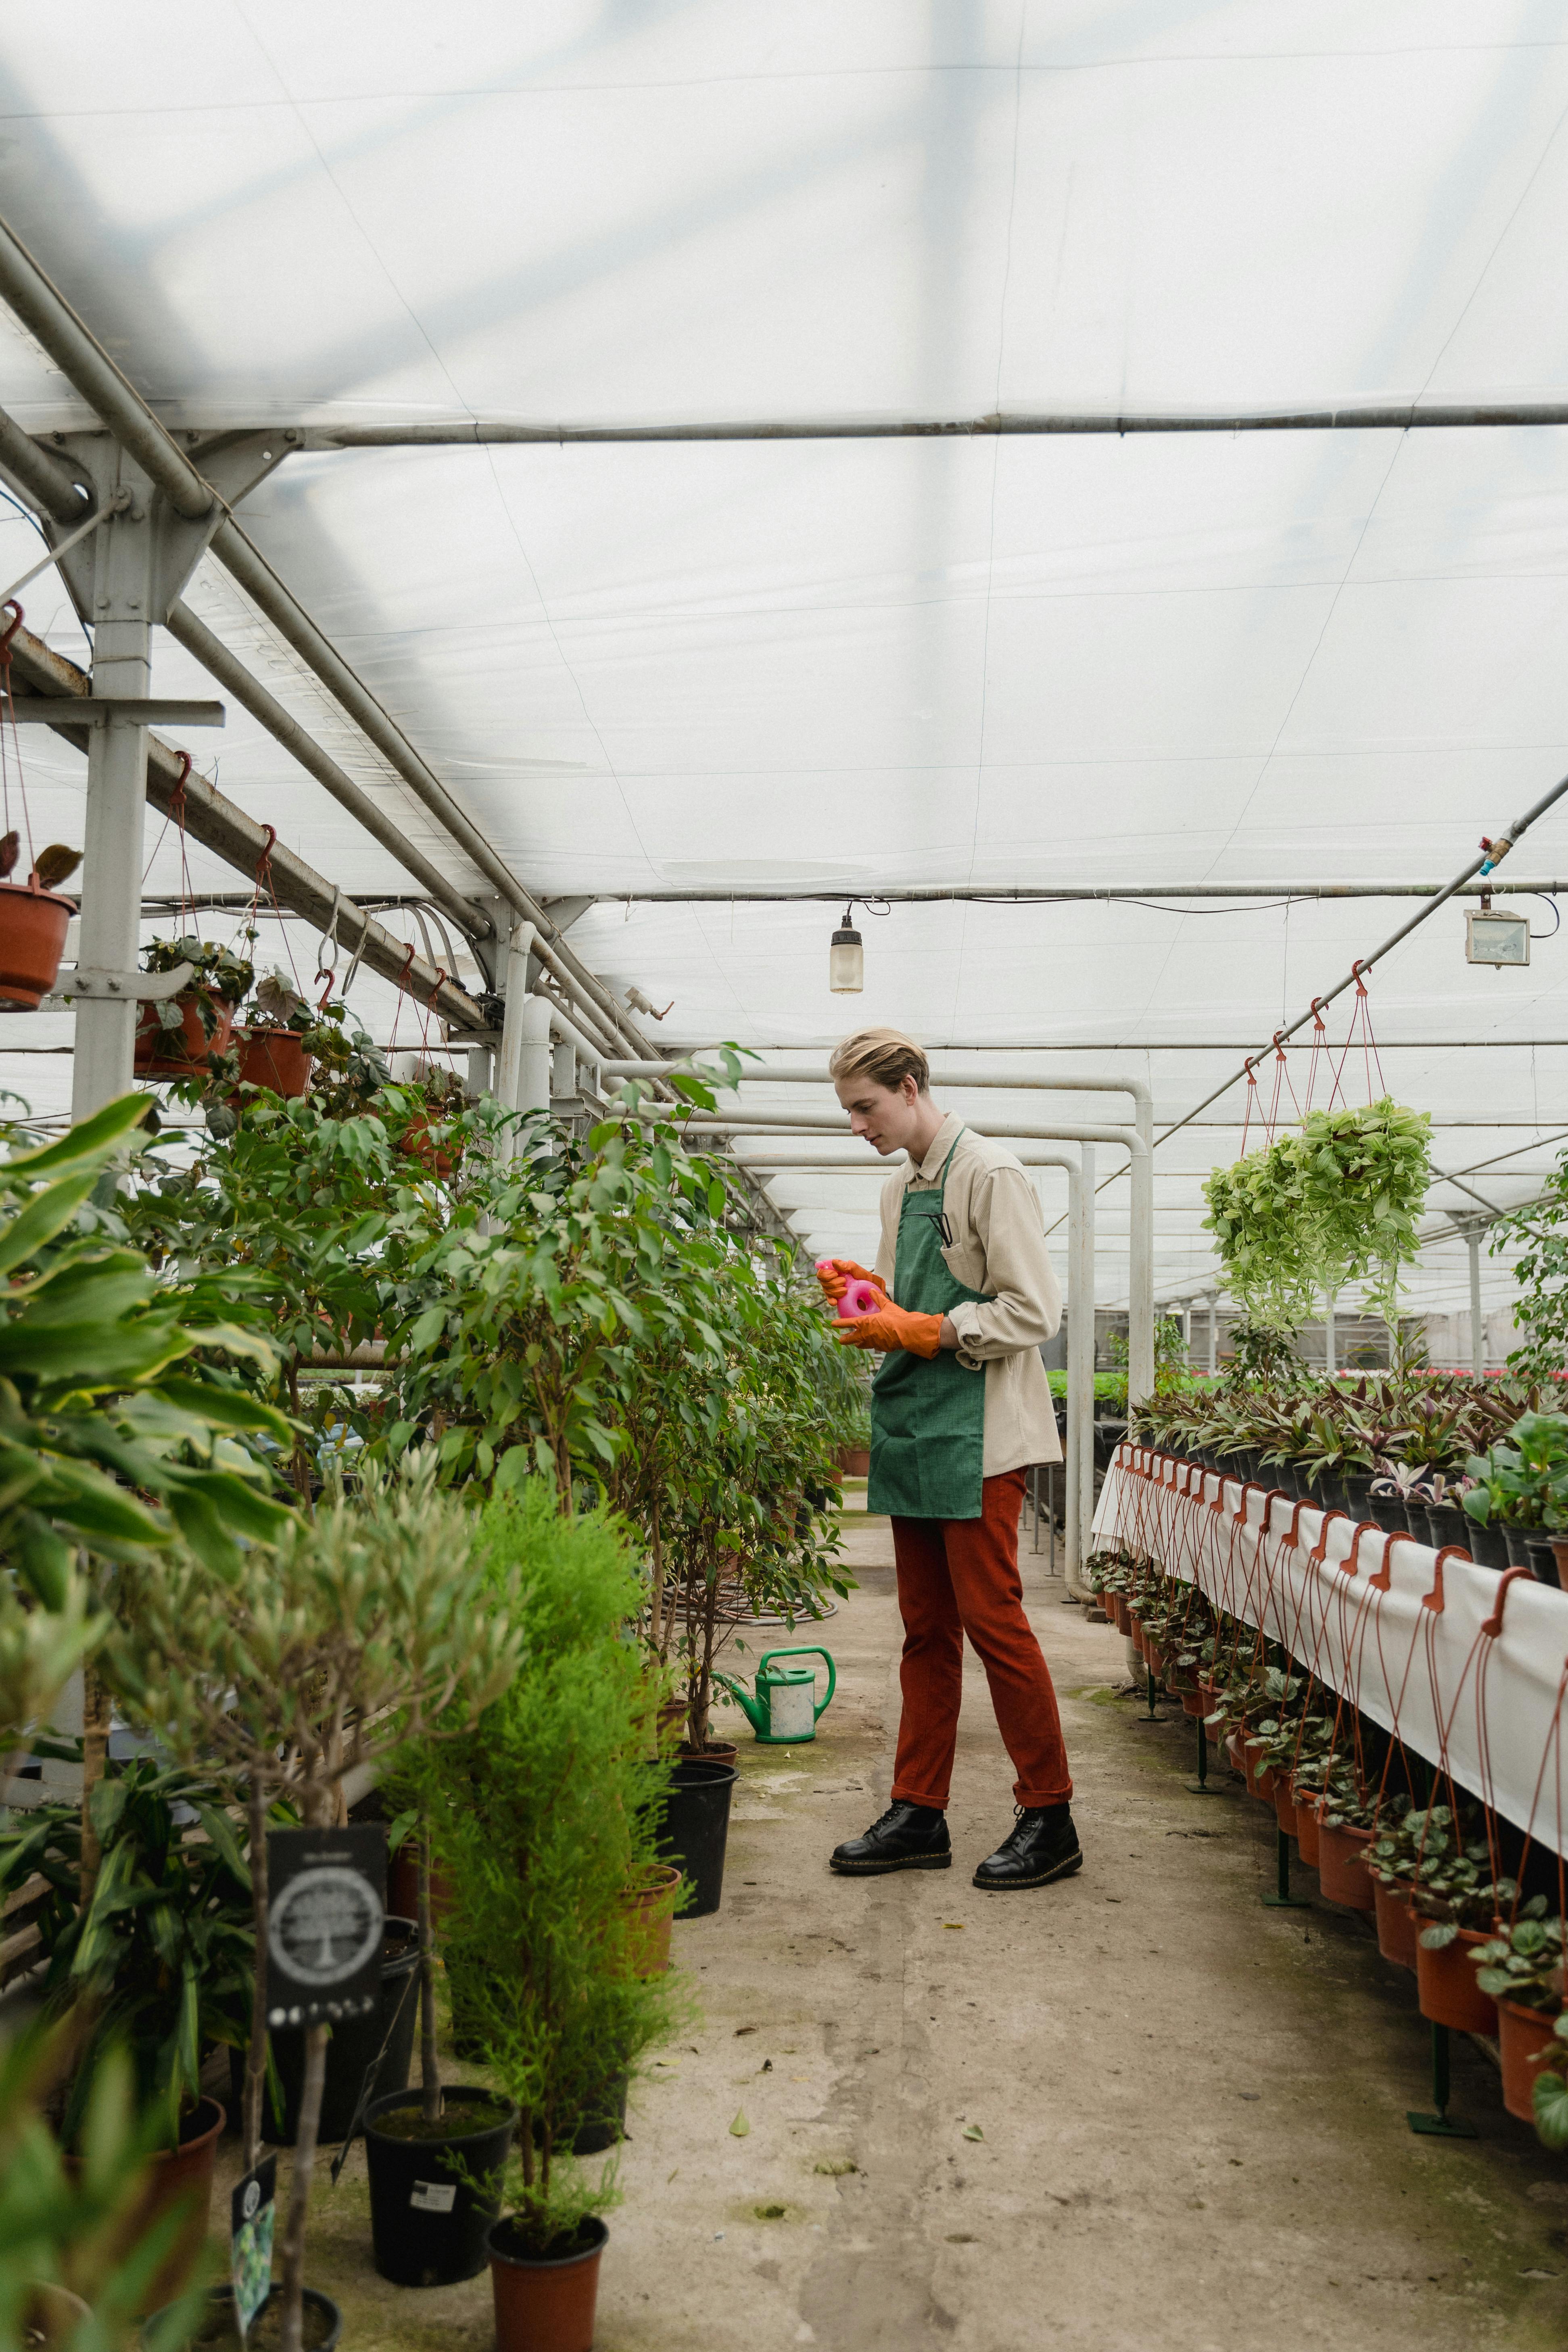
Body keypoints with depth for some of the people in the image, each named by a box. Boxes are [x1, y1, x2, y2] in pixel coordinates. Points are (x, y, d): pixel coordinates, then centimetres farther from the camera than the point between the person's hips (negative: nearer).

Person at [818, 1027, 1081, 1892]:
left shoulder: (989, 1175, -9)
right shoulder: (898, 1189, 17)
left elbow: (1031, 1312, -13)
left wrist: (914, 1330, -15)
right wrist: (869, 1288, 3)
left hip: (976, 1433, -8)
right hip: (912, 1432, 8)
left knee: (991, 1617, -5)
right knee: (926, 1628, 11)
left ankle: (1049, 1818, 7)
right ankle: (919, 1814, 18)